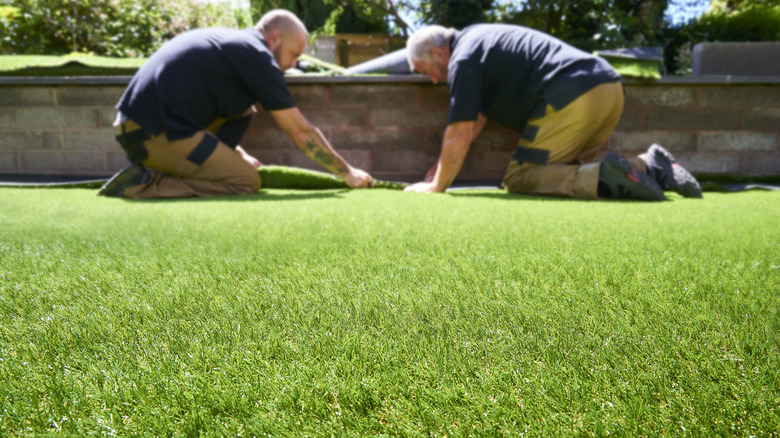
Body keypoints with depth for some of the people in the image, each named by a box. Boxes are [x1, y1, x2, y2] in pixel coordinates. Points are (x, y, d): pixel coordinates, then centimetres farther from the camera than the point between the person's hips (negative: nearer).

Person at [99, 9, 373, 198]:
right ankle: (145, 184, -10)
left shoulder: (232, 42, 19)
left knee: (241, 113, 19)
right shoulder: (256, 55, -8)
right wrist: (347, 172, 3)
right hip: (155, 133, -9)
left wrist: (237, 155, 27)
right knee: (247, 182, -4)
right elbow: (299, 131, -5)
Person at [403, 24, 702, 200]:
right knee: (563, 170, 20)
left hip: (573, 99, -10)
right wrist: (438, 170, 30)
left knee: (519, 178, -2)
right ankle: (649, 166, 5)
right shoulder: (477, 39, 28)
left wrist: (437, 186, 7)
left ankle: (606, 178, -21)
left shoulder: (464, 60, -1)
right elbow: (474, 121, 29)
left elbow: (460, 135, -6)